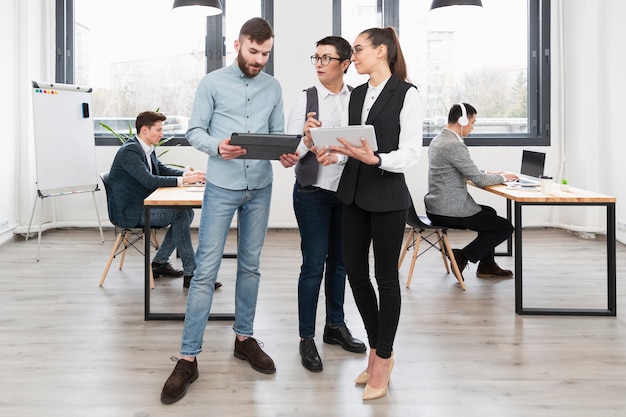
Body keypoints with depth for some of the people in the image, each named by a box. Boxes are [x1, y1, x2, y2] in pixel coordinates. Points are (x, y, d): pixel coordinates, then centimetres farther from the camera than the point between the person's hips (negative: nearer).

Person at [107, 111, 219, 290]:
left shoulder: (147, 149, 10)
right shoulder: (129, 151, -20)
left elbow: (163, 169, 12)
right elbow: (150, 181, -29)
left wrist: (187, 173, -8)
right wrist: (184, 180, -28)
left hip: (141, 205, 10)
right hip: (128, 211, -10)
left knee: (187, 211, 0)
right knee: (179, 214, -22)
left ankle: (159, 262, 6)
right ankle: (190, 274, -20)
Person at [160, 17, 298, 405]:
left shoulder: (273, 87, 8)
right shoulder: (212, 83, -2)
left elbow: (278, 133, 9)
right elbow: (195, 130, -2)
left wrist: (287, 155, -13)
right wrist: (217, 146, -23)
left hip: (260, 188, 4)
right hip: (222, 187, -4)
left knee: (250, 265, 12)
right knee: (206, 270, -6)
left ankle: (244, 337, 27)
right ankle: (189, 358, -1)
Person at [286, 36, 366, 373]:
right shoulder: (305, 99, -5)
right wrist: (307, 139, -29)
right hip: (313, 192, -4)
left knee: (339, 261, 15)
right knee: (314, 264, -2)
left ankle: (335, 326, 31)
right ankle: (306, 338, 10)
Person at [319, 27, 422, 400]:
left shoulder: (406, 93, -8)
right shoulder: (357, 94, 12)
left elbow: (411, 154, -13)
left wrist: (375, 159, -28)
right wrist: (335, 154, -3)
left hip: (388, 197, -6)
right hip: (354, 193, 7)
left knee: (386, 276, 4)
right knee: (355, 271, 9)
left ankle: (383, 361, 18)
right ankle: (377, 349, 28)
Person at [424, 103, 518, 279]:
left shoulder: (438, 140, 11)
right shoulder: (455, 145, -20)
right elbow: (479, 180, -17)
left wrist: (487, 173, 16)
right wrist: (503, 177, 1)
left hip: (436, 207, 10)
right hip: (449, 211, -10)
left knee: (490, 212, 29)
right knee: (505, 227, 1)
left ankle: (486, 265, 32)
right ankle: (463, 256, 3)